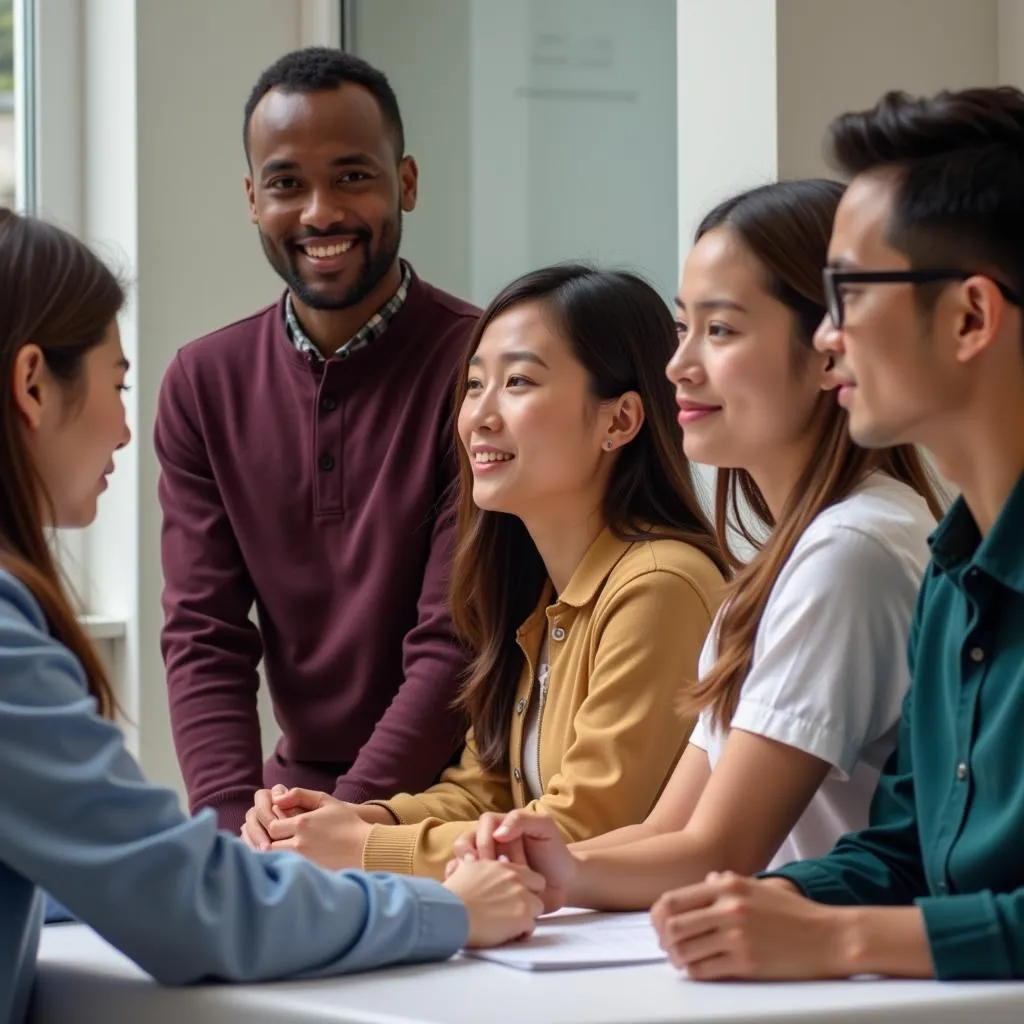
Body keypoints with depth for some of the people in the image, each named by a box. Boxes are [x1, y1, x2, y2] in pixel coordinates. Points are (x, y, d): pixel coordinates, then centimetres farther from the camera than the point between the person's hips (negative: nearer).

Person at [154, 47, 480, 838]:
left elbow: (455, 650, -13)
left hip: (451, 794, -4)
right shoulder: (203, 385, 5)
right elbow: (203, 635, 1)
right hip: (294, 785, 4)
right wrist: (235, 828, -14)